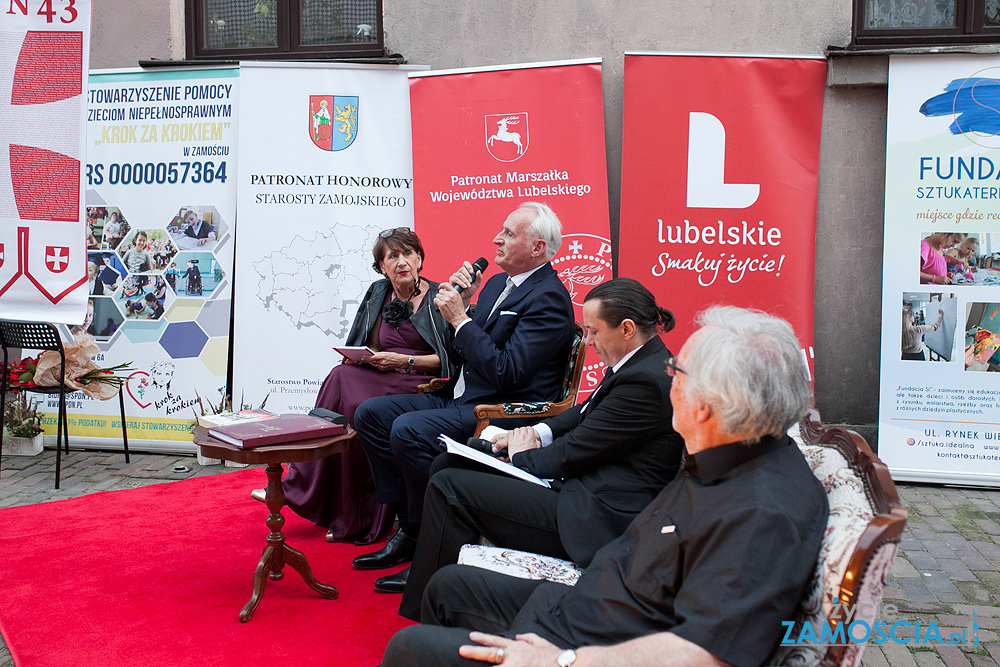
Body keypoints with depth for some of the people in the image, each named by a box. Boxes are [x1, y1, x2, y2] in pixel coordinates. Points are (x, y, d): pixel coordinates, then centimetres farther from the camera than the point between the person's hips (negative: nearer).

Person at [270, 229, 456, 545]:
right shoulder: (377, 293, 15)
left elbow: (450, 359, -6)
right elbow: (359, 348, 19)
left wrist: (404, 361, -15)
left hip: (422, 387, -5)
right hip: (378, 382, 5)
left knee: (343, 381, -28)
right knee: (343, 376, -28)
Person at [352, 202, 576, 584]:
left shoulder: (548, 298, -14)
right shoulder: (498, 283, 16)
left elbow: (505, 372, -22)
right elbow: (460, 355, 18)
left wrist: (461, 319, -16)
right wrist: (460, 303, 3)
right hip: (460, 398, 10)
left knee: (409, 430, -29)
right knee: (371, 413, 0)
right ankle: (408, 526, 1)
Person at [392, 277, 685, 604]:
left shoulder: (644, 381, -23)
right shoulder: (642, 364, 9)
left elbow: (569, 457, -18)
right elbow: (586, 412, 22)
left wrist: (524, 454, 1)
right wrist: (537, 433, 5)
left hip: (596, 522, -11)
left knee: (449, 486, -12)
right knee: (448, 463, 13)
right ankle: (423, 573, 26)